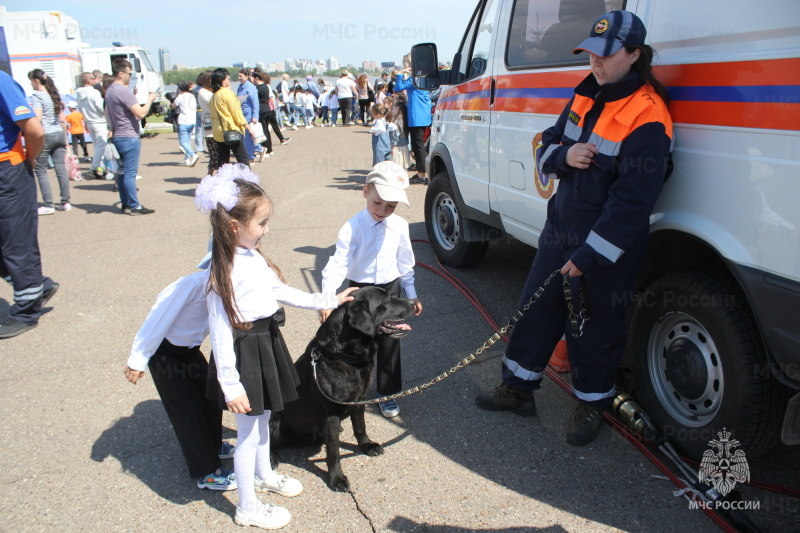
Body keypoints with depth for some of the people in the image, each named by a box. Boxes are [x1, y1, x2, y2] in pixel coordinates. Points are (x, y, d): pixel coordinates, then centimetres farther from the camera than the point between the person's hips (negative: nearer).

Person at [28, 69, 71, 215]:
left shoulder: (37, 95, -8)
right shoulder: (54, 94, 14)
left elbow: (37, 119, -17)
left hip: (46, 136, -7)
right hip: (59, 134, 7)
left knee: (41, 171, 1)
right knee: (61, 168, 6)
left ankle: (48, 205, 0)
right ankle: (65, 202, 8)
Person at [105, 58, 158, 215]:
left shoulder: (109, 90, 13)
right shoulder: (123, 91, -17)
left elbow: (107, 112, 23)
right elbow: (140, 113, -20)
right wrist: (149, 101, -6)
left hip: (117, 137, 10)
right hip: (129, 138, -10)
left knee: (121, 172, 13)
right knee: (130, 173, -6)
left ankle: (125, 203, 20)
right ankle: (134, 206, -3)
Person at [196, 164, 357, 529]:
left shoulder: (254, 257, 2)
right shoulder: (223, 272, -24)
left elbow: (281, 291, 15)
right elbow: (220, 329, -23)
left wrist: (328, 301, 17)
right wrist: (230, 385, -21)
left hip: (267, 344, 8)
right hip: (244, 353, -8)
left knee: (263, 419, 27)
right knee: (248, 432, 8)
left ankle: (263, 475, 51)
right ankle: (247, 508, 28)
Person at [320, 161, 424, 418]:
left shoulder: (399, 226, -6)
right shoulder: (353, 228, -18)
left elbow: (405, 262, 6)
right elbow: (338, 264, -24)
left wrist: (412, 294, 12)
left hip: (390, 290, 3)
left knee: (389, 344, 10)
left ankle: (387, 394, 27)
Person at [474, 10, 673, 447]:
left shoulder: (647, 118, -19)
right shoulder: (586, 96, 5)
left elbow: (632, 201, -22)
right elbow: (547, 146, 12)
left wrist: (589, 255, -21)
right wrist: (564, 156, -13)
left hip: (608, 249, -7)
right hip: (560, 229, 7)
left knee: (596, 326, 8)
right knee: (537, 308, 14)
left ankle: (591, 404, 31)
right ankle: (518, 387, 31)